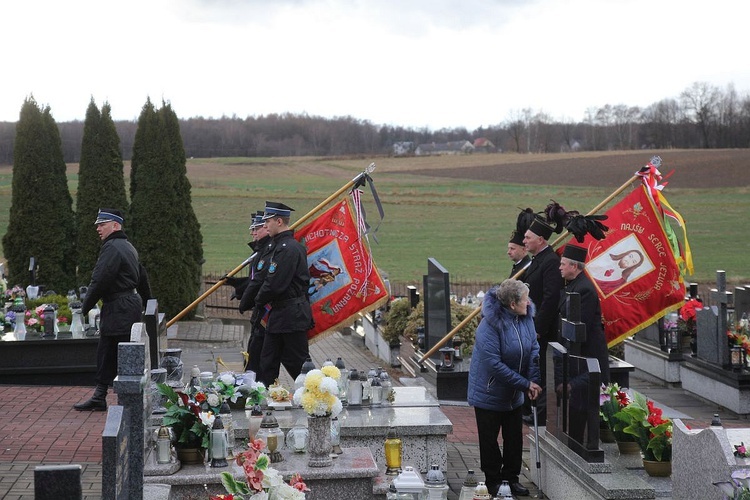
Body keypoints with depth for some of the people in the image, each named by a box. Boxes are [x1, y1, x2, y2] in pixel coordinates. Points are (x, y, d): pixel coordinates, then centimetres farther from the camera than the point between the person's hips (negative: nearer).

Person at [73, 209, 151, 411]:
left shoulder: (112, 248, -14)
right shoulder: (128, 247, 20)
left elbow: (100, 280, -20)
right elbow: (142, 278, 27)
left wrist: (86, 306, -11)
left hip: (119, 309, -11)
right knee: (105, 353, 12)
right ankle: (98, 398, 16)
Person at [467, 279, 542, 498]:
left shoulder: (526, 319, -6)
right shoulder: (490, 325, -27)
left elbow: (534, 349, -2)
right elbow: (494, 364, -28)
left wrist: (533, 380, -17)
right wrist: (525, 383, -24)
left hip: (514, 395, 7)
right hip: (489, 394, -6)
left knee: (515, 438, 14)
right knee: (489, 440, 7)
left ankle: (511, 478, 28)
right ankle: (493, 482, 21)